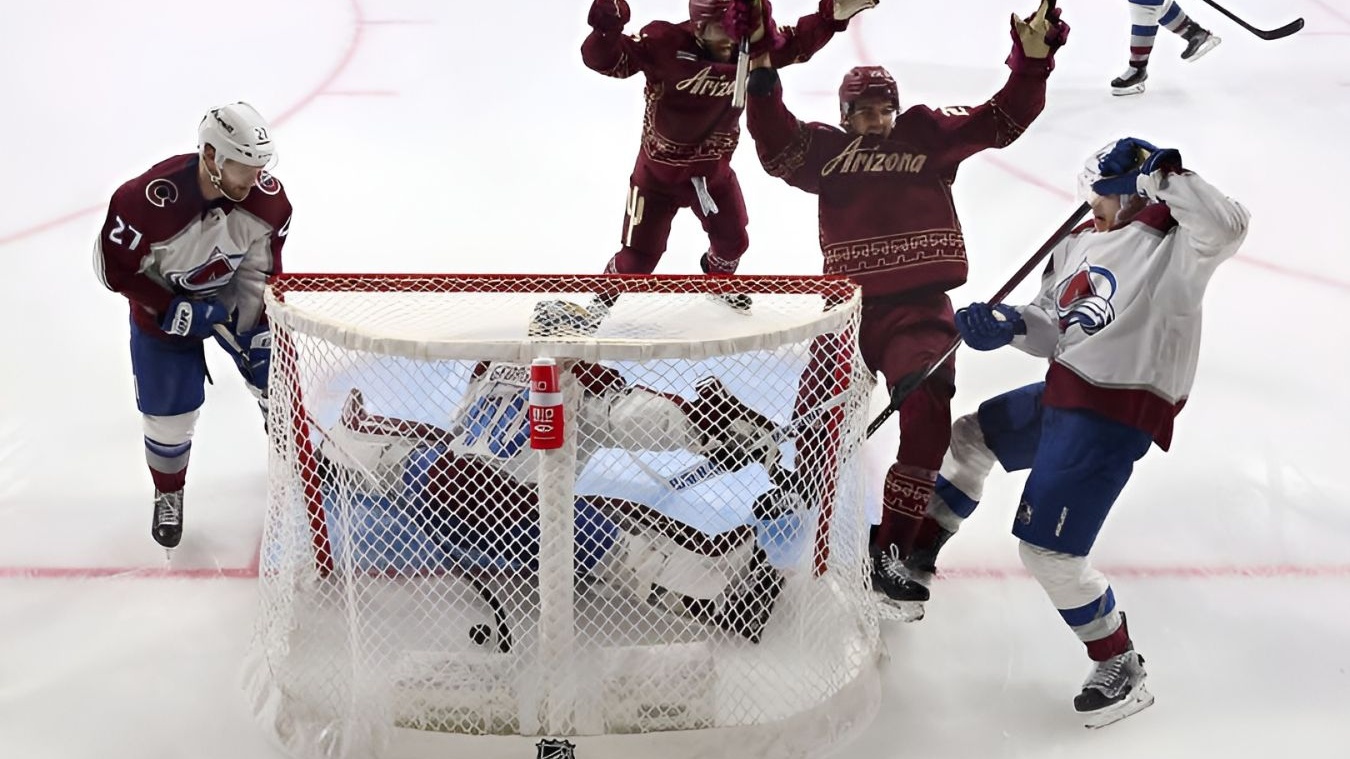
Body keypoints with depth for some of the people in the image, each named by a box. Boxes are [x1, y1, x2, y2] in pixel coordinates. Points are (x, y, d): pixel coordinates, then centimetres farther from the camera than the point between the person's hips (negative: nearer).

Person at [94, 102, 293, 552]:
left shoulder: (267, 198, -25)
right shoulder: (149, 200, -38)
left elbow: (263, 266, -10)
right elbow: (114, 267, -24)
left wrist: (259, 327, -13)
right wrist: (174, 311, -27)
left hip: (233, 296, 3)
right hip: (163, 305, -3)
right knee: (169, 414, 4)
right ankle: (168, 495, 32)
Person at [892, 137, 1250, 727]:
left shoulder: (1173, 246, -12)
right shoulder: (1079, 246, 11)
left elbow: (1227, 227, -34)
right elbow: (1051, 330, 13)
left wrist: (1161, 173, -28)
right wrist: (1006, 325, -6)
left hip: (1114, 417, -9)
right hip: (1062, 394, 10)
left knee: (1047, 547, -12)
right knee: (970, 437, 24)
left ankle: (1120, 669, 6)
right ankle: (918, 550, 43)